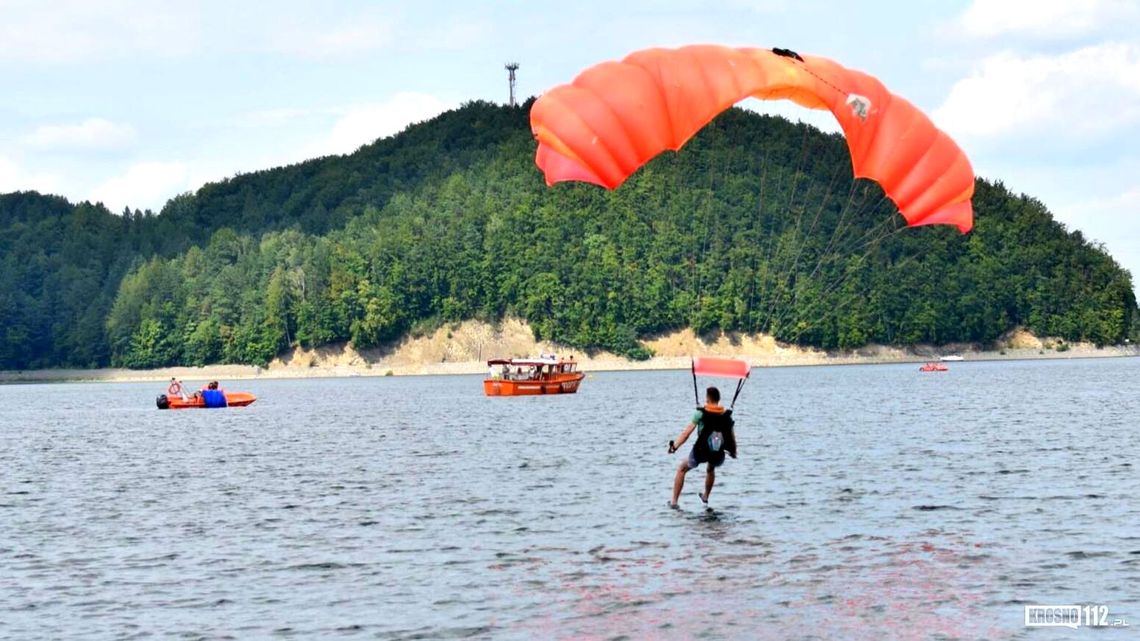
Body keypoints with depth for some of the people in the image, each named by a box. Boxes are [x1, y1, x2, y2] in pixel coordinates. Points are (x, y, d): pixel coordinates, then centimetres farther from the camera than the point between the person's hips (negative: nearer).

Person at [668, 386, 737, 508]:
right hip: (718, 456, 3)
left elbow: (687, 432, -14)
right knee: (710, 468, 40)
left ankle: (674, 501, 18)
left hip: (700, 452, -3)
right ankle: (705, 497, 49)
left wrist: (674, 446, -13)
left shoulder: (701, 413, -8)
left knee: (681, 469, 22)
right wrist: (733, 452, 22)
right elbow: (732, 437, 6)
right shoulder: (727, 415, 2)